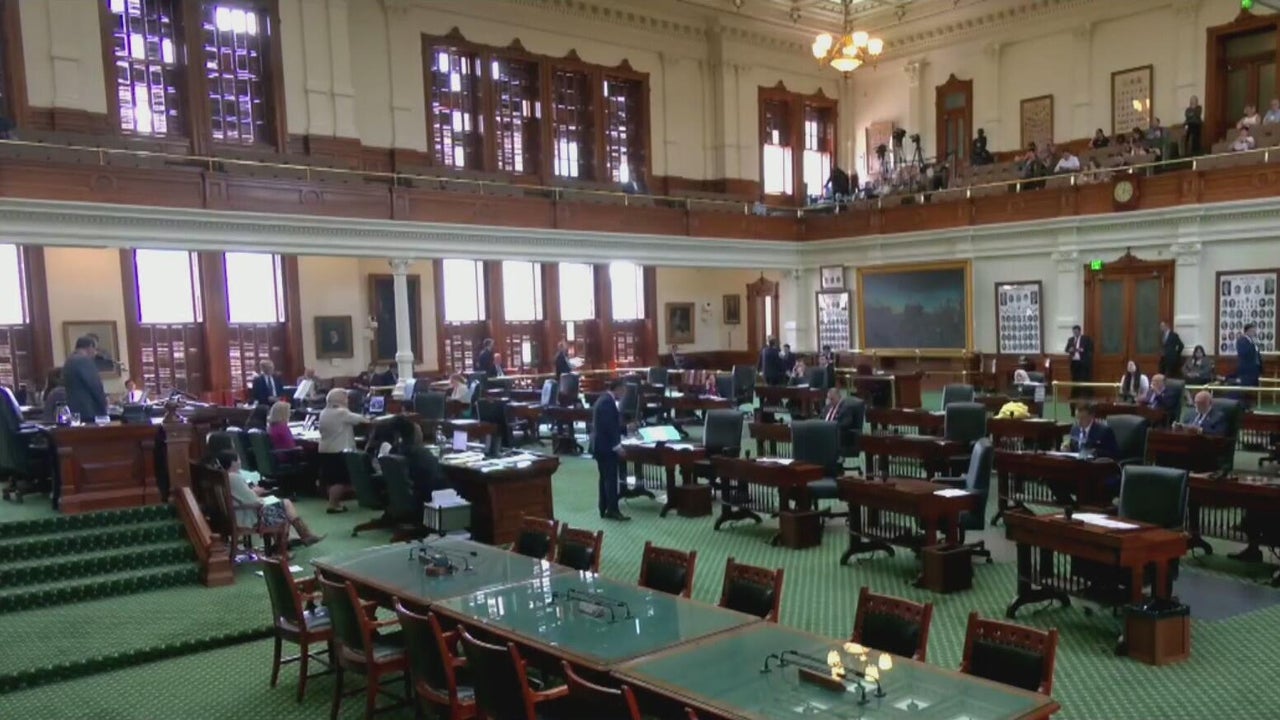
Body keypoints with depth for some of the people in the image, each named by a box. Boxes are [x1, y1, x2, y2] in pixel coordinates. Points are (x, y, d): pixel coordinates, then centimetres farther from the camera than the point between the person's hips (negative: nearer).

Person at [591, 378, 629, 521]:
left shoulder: (604, 399, 15)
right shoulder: (608, 402, -19)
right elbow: (609, 425, -24)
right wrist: (616, 443, -20)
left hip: (601, 444, 11)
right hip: (606, 445, -11)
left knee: (605, 477, 13)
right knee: (611, 478, -6)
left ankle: (604, 509, 18)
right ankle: (612, 510, -4)